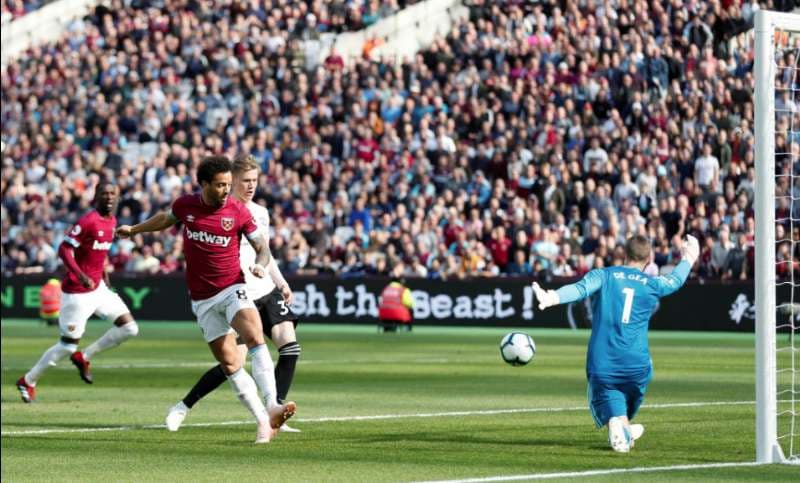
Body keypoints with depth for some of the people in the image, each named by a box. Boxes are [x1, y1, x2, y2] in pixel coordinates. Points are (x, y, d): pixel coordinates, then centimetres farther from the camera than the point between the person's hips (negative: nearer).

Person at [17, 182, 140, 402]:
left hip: (98, 287, 8)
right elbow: (64, 250, -21)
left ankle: (84, 357, 15)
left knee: (129, 328, 2)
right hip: (78, 292, -8)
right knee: (69, 344, -2)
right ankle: (28, 381, 15)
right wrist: (81, 276, -32)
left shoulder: (112, 221, 8)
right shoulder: (88, 221, -18)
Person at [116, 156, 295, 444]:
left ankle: (272, 407, -37)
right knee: (229, 363, -3)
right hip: (203, 299, 2)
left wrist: (261, 264, -18)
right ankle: (262, 422, 2)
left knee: (255, 339, -27)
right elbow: (166, 219, 24)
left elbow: (262, 246, 4)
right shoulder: (185, 206, 0)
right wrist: (134, 230, 38)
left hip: (232, 289, -2)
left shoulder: (238, 211, -6)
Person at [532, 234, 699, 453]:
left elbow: (580, 288, -17)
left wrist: (552, 298, -32)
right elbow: (676, 279, 30)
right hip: (637, 365, 1)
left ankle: (620, 426, -30)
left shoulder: (603, 275, 2)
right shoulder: (652, 284, 8)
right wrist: (688, 259, 49)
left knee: (612, 410, -2)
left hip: (602, 364, -1)